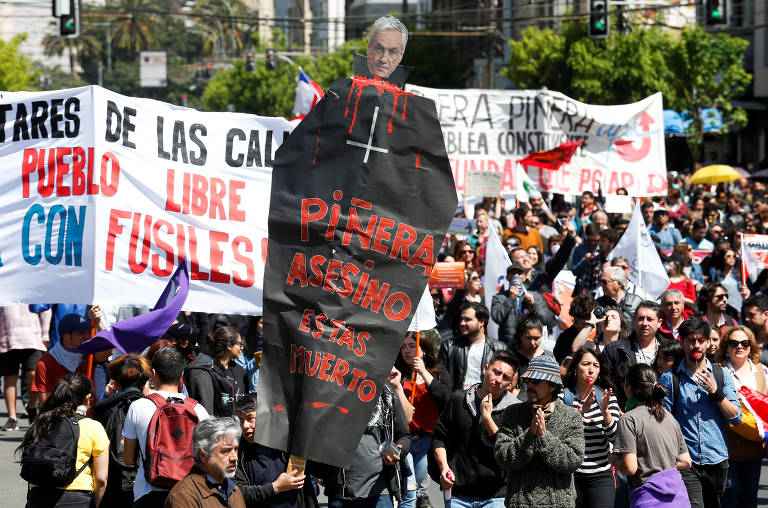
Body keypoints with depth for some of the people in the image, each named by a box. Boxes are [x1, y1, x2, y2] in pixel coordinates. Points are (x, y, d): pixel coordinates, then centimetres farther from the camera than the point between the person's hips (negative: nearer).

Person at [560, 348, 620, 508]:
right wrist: (582, 410, -21)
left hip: (601, 476, 2)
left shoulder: (607, 397, 8)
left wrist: (605, 410, -15)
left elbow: (615, 437, -1)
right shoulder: (562, 397, -1)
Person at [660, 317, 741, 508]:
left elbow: (736, 417, 5)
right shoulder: (669, 378, 2)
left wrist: (715, 392, -8)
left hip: (717, 461, 3)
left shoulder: (722, 375, 9)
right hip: (685, 462, -3)